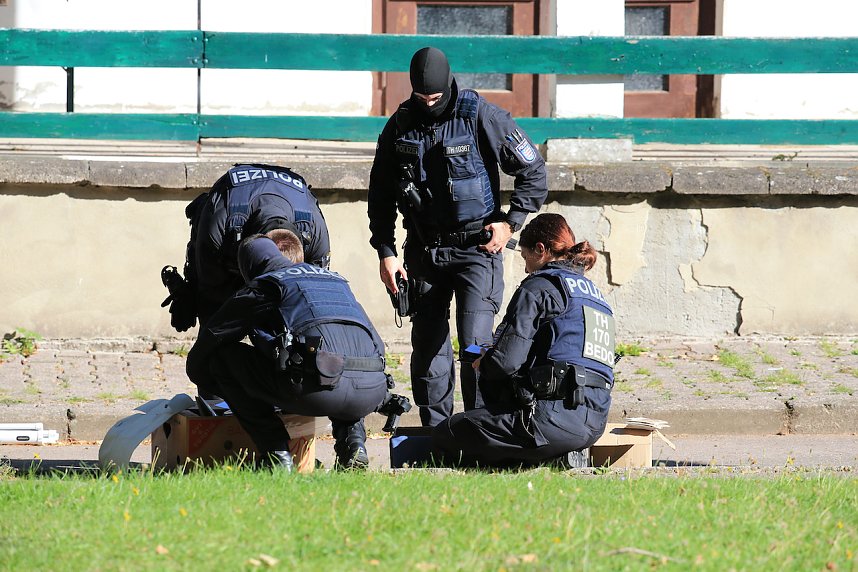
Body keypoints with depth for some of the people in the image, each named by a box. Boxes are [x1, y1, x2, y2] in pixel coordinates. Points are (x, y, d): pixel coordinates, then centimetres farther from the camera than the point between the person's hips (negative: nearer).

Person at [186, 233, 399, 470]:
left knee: (223, 357, 15)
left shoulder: (265, 284, 20)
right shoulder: (336, 279, 35)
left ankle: (276, 453, 8)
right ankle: (352, 438, 17)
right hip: (374, 393, 5)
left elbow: (211, 337, 26)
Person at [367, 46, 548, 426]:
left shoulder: (480, 116, -9)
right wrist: (385, 252, 5)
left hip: (476, 248, -4)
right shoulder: (401, 125, 3)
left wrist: (510, 223, -8)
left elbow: (533, 171, -1)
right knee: (427, 346, 4)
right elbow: (380, 195, 12)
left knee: (475, 343, -14)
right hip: (424, 249, 4)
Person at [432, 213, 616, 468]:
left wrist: (483, 363, 13)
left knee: (445, 435, 0)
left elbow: (506, 361, -12)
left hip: (555, 418, -9)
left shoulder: (538, 287, -5)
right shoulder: (593, 292, 21)